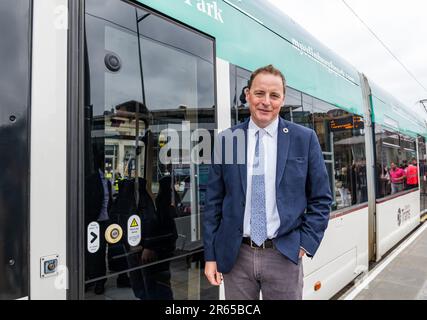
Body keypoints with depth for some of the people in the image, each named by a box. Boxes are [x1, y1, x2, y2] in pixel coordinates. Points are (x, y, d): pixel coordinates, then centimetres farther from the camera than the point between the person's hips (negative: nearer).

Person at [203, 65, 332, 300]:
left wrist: (306, 243, -4)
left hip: (284, 255, 0)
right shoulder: (225, 140, -1)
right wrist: (210, 255, 0)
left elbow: (321, 199, 4)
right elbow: (213, 201, 1)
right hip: (235, 256, 1)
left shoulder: (304, 139, -2)